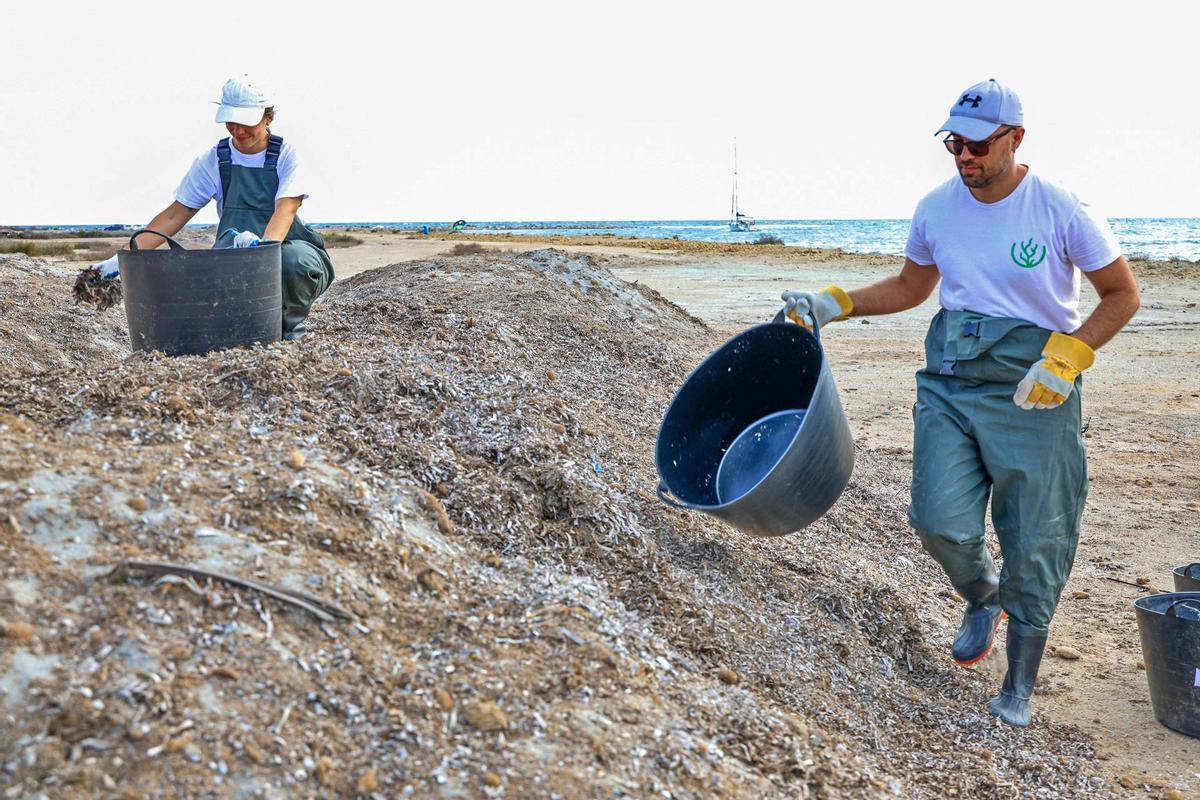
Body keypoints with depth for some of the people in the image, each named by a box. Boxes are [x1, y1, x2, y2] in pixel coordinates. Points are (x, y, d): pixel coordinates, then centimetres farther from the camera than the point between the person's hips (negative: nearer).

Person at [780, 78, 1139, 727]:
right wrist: (838, 303, 5)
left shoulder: (1061, 212, -10)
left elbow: (1121, 294, -1)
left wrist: (1067, 358, -16)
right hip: (949, 383, 3)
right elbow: (911, 286, 18)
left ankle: (1018, 690, 21)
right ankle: (983, 600, 28)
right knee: (940, 522, -9)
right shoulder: (936, 208, 2)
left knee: (1034, 545, 3)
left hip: (1032, 393, -3)